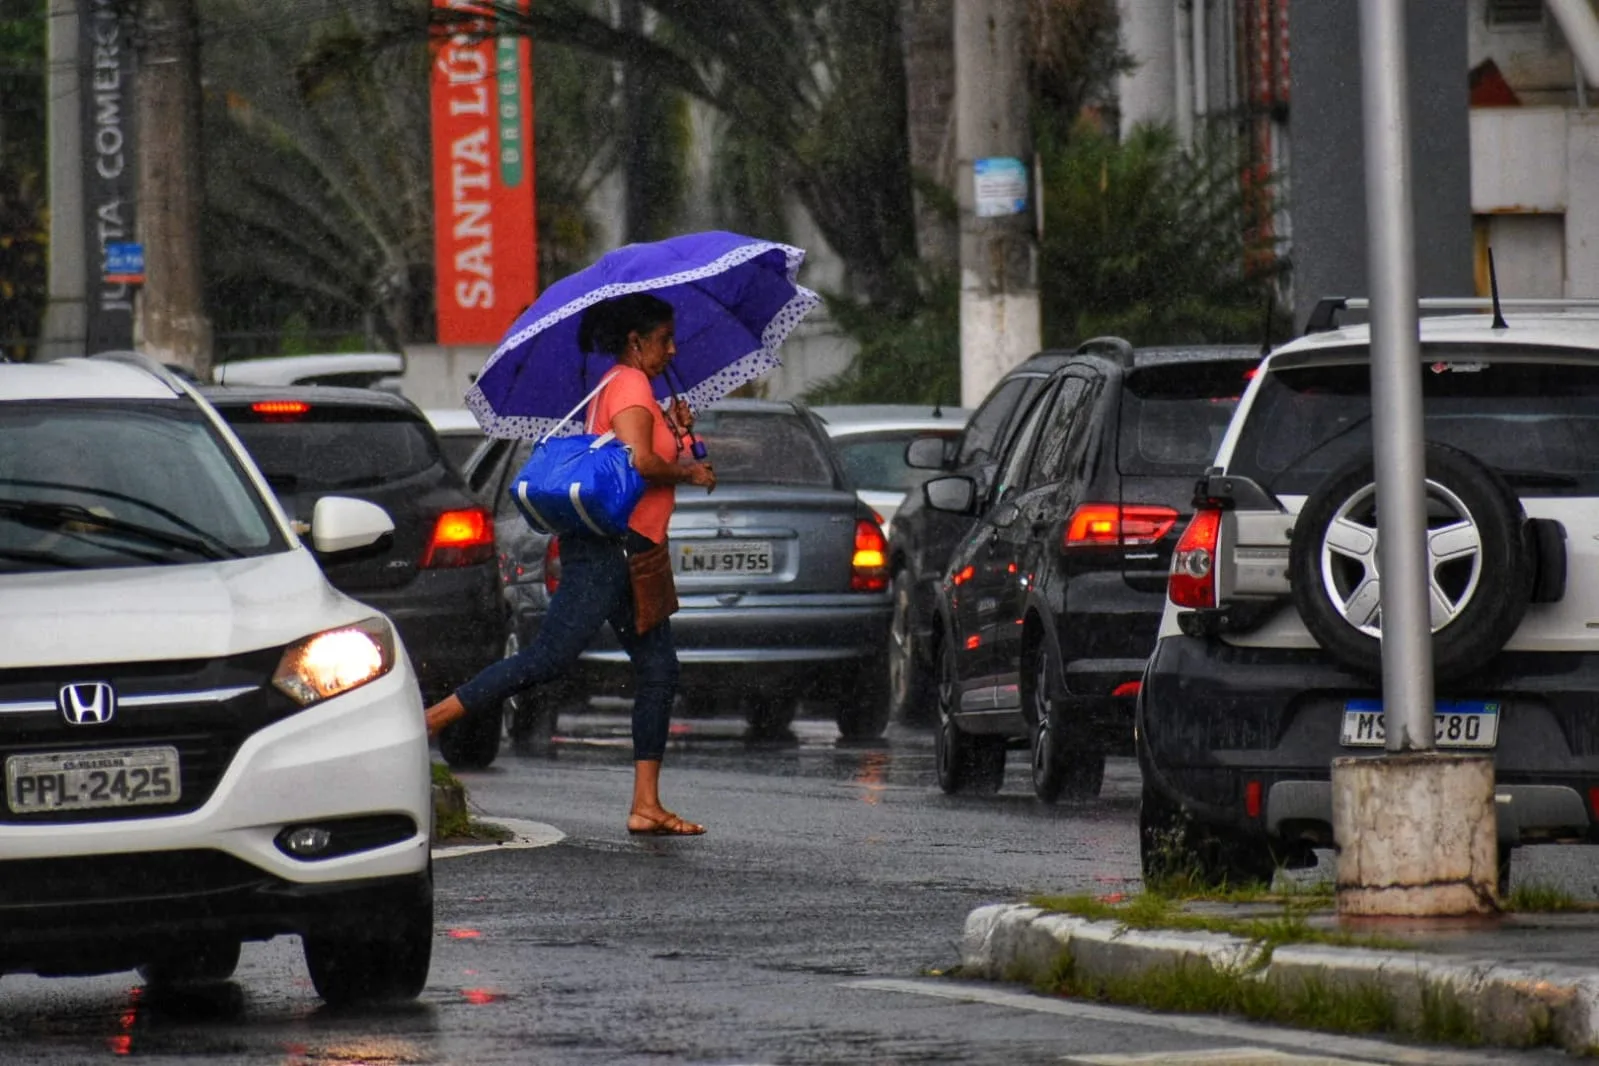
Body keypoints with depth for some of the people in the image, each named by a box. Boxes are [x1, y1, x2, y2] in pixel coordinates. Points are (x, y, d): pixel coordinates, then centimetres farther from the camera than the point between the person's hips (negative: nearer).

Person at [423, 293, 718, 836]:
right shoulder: (629, 385, -10)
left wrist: (675, 432, 13)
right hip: (606, 545, -11)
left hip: (633, 551, 11)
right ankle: (428, 721, -12)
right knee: (549, 658, -14)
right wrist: (690, 472, -9)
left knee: (658, 671, 6)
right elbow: (639, 462, -23)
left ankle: (646, 806, 5)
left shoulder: (627, 386, 22)